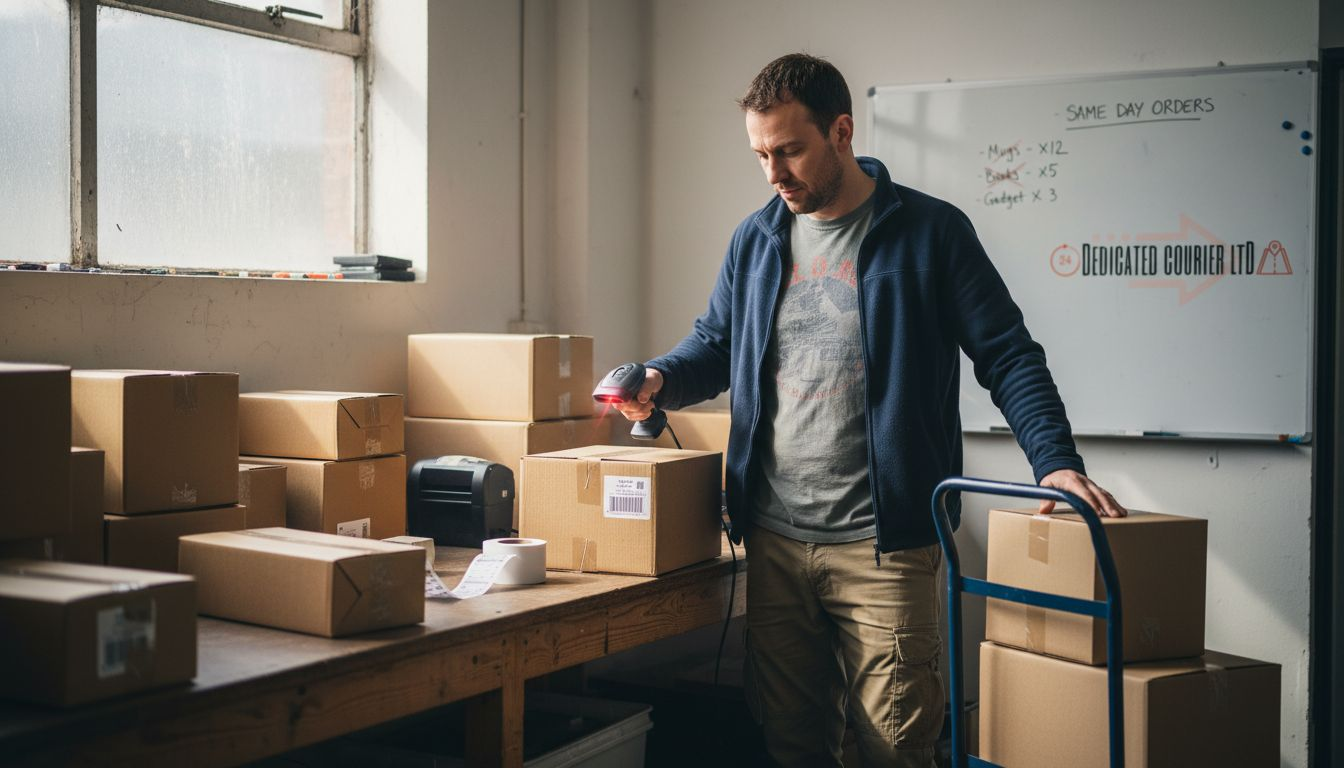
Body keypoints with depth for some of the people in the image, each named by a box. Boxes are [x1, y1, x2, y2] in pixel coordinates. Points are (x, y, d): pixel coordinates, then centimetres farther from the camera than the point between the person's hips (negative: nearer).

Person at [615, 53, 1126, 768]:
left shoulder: (930, 231, -3)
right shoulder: (756, 239, 11)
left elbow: (1007, 357, -3)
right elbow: (715, 342, 21)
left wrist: (1056, 460, -16)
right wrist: (659, 379, -1)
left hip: (883, 545, -4)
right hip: (774, 541, 4)